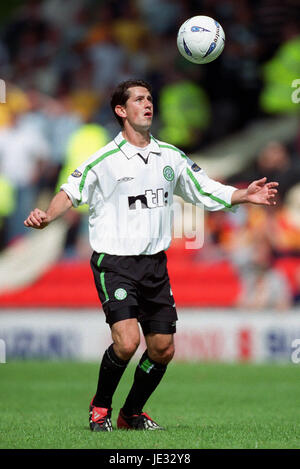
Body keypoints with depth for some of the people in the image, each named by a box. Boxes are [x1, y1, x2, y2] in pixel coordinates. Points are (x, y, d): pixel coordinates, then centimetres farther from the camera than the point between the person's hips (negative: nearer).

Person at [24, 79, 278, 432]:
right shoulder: (106, 160, -7)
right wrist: (47, 216, -20)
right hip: (114, 263, -6)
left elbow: (205, 190, 16)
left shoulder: (170, 157, 9)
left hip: (155, 264, 6)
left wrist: (244, 195, 3)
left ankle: (132, 413, 26)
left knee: (163, 350, 5)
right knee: (126, 342, -21)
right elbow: (72, 191, -2)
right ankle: (100, 407, 4)